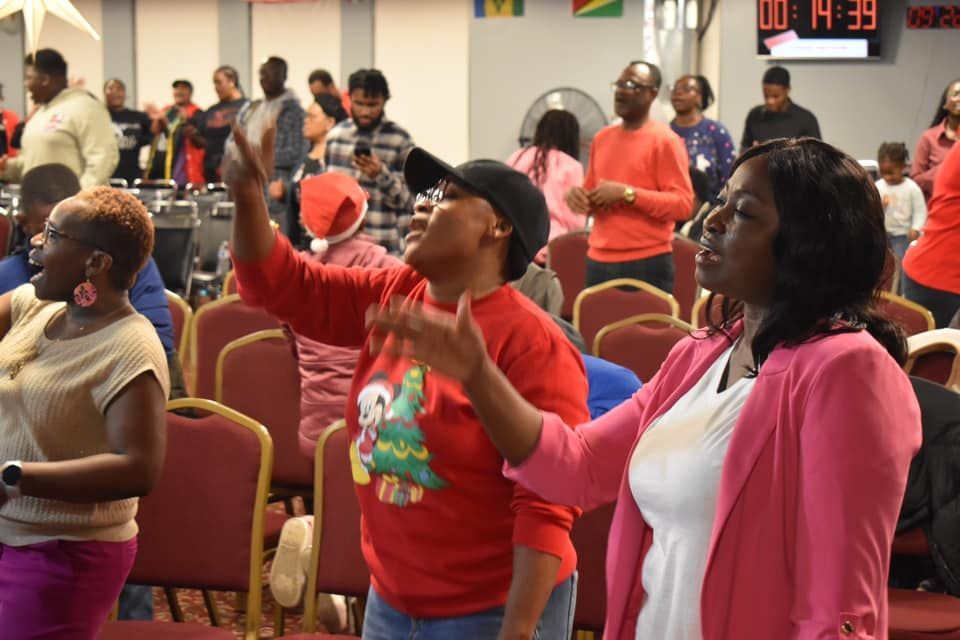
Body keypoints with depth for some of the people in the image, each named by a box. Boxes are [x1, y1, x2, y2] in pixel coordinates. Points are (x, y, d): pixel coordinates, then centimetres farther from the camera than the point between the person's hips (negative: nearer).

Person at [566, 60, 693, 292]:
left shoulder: (665, 140, -6)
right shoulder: (602, 138, 15)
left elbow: (683, 204, -13)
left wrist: (627, 193, -19)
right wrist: (578, 196, 1)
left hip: (647, 264, -6)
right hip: (598, 262, 6)